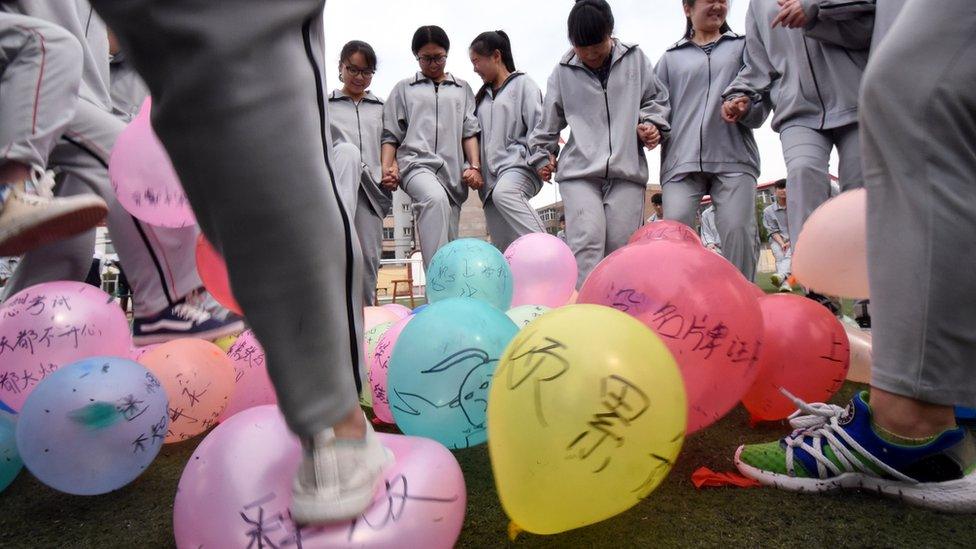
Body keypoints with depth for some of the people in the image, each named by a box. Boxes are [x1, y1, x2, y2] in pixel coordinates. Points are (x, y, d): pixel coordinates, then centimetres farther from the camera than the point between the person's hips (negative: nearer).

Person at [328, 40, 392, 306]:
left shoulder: (381, 108, 21)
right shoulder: (324, 105, 18)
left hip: (371, 187, 2)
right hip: (337, 183, -2)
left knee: (369, 256, -6)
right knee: (348, 152, -36)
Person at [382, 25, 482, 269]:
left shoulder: (462, 89, 24)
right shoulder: (404, 89, 21)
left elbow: (470, 130, 15)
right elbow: (391, 133, 15)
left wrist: (474, 166, -1)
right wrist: (387, 167, -1)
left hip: (453, 169, 3)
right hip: (417, 162, -3)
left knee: (450, 241, -3)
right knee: (436, 198, -35)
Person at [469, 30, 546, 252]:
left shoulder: (522, 84, 8)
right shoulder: (482, 96, 26)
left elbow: (538, 125, -4)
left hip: (519, 167, -6)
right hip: (491, 176, 6)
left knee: (504, 193, -39)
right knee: (503, 248, -3)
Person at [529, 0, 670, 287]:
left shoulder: (635, 58, 11)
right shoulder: (563, 72, 9)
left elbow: (656, 98, 21)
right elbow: (549, 121, 18)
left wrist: (652, 123, 3)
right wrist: (542, 154, 22)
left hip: (627, 170, 1)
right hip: (579, 171, -1)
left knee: (620, 248, -2)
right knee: (587, 242, -17)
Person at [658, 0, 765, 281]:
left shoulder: (744, 46, 22)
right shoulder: (670, 58, 22)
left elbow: (763, 96, 16)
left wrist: (745, 108, -7)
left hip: (733, 158, 0)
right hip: (681, 160, 0)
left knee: (738, 230, -13)